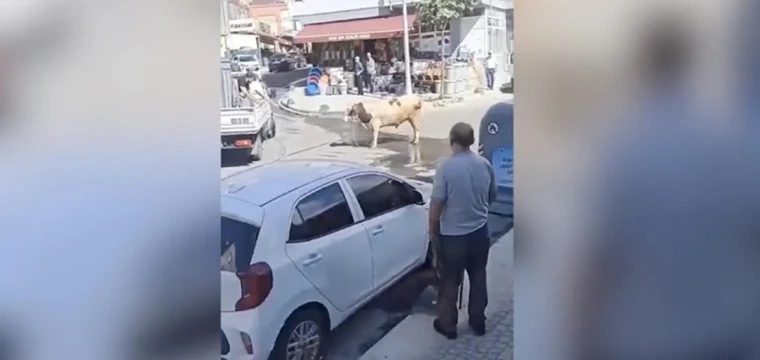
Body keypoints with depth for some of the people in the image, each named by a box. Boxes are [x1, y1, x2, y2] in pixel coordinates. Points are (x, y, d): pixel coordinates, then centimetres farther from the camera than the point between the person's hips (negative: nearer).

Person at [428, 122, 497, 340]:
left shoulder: (446, 167, -19)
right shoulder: (485, 164, -3)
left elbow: (436, 204, -16)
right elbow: (492, 197, 10)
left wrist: (432, 230, -2)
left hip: (452, 235, -4)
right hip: (480, 232, 5)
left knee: (450, 281, 11)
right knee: (478, 278, 19)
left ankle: (448, 325, 24)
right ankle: (478, 322, 32)